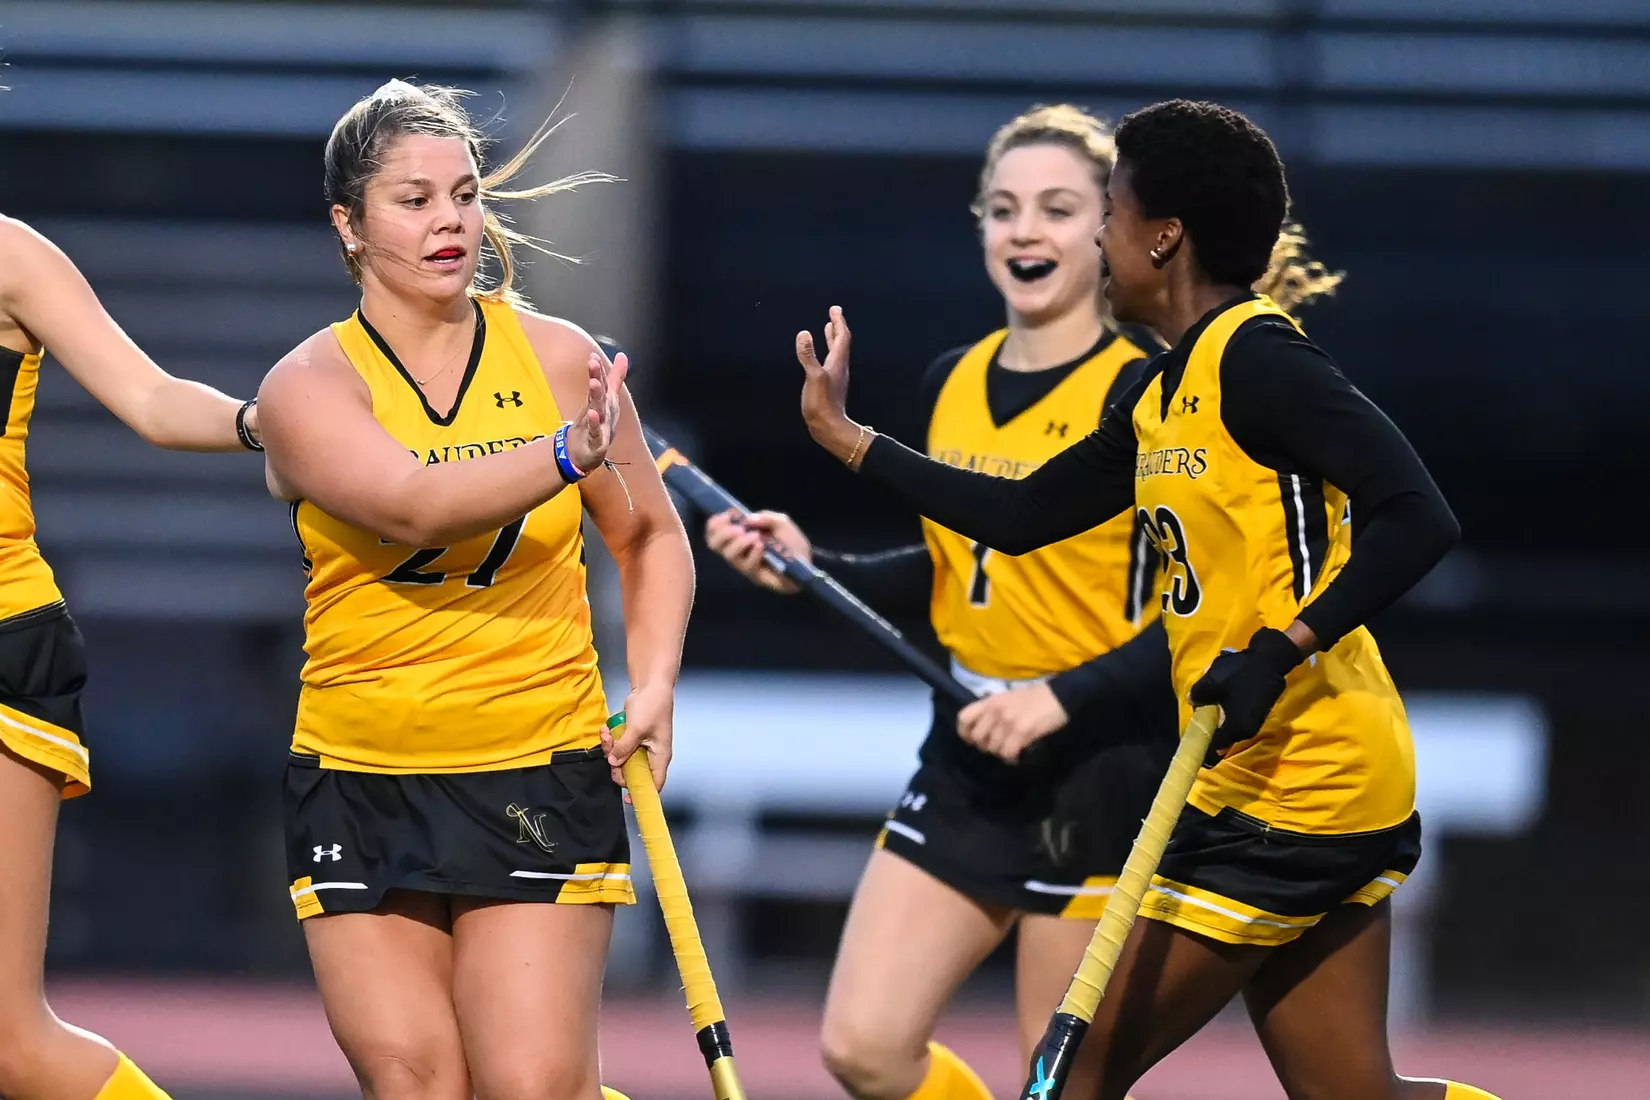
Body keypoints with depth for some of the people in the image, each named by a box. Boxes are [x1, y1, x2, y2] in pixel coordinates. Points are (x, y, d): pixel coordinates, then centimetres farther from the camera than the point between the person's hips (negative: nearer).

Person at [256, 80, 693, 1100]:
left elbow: (651, 536, 16)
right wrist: (568, 453, -38)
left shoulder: (557, 357, 3)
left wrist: (653, 689, 2)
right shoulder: (309, 386, -4)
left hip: (542, 776, 0)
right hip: (360, 779, 0)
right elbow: (413, 505, -23)